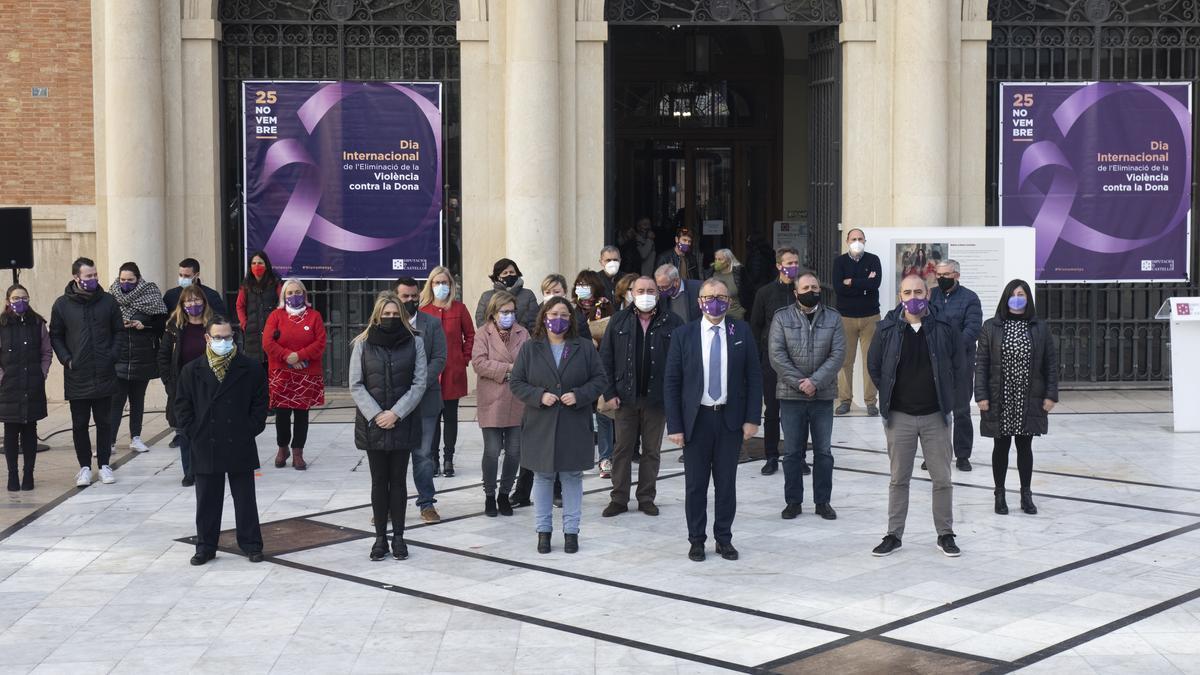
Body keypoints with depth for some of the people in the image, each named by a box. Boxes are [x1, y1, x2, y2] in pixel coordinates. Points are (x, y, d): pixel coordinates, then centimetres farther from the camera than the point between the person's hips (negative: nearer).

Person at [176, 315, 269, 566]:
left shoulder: (251, 368, -1)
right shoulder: (192, 371, 1)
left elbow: (260, 403, 2)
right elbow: (182, 405, 5)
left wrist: (250, 430, -5)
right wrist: (194, 434, -2)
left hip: (240, 447, -1)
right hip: (205, 448, 1)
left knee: (245, 499, 8)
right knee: (207, 500, 9)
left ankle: (251, 544, 18)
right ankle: (205, 546, 19)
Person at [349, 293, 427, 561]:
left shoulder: (414, 342, 2)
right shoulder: (363, 343, 2)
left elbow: (419, 383, -3)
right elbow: (355, 385, -1)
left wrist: (396, 413, -12)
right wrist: (376, 414, -12)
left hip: (403, 424, 0)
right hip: (372, 424, 0)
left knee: (398, 480, 6)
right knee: (379, 481, 6)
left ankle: (398, 536, 13)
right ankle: (380, 537, 12)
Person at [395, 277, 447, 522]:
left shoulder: (432, 324, 6)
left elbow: (439, 359, -1)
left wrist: (420, 384, -14)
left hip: (424, 398, 0)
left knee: (423, 454, 5)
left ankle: (426, 503, 14)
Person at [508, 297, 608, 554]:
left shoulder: (584, 347, 4)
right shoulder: (530, 348, 3)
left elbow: (600, 379, 3)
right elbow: (516, 383, 2)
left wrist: (579, 395, -13)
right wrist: (539, 396, -13)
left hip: (574, 426, 0)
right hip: (540, 425, 0)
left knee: (572, 477, 5)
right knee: (543, 477, 6)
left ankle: (571, 530, 14)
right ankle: (543, 530, 16)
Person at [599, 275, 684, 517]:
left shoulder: (672, 323, -1)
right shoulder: (619, 321, 3)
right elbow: (606, 358, 4)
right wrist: (609, 393, -3)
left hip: (657, 397, -1)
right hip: (626, 397, 1)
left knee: (652, 450, 9)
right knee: (622, 449, 5)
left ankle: (647, 498, 18)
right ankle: (619, 499, 13)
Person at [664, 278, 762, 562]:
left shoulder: (742, 332, 2)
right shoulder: (683, 335, -2)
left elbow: (754, 377, 3)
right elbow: (671, 382, -1)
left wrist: (752, 418, -4)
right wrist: (674, 426, -7)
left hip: (731, 419, 1)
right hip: (696, 419, -1)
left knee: (727, 483, 7)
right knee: (695, 484, 6)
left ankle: (724, 539, 19)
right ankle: (696, 539, 17)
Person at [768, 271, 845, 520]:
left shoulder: (833, 318, 4)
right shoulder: (782, 318, 2)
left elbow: (838, 354, -4)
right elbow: (776, 355, -6)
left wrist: (815, 382, -15)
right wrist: (799, 383, -13)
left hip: (823, 395, 1)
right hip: (791, 395, -1)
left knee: (824, 451, 6)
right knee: (792, 451, 5)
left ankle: (823, 501, 16)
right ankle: (793, 501, 14)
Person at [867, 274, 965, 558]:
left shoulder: (943, 329, -3)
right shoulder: (887, 330, -3)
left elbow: (957, 364, 10)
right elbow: (874, 366, 8)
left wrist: (945, 394, 8)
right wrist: (889, 396, 7)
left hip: (935, 415, 0)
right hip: (899, 416, 0)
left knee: (942, 478, 5)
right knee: (898, 478, 8)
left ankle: (945, 534, 16)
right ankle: (894, 534, 16)